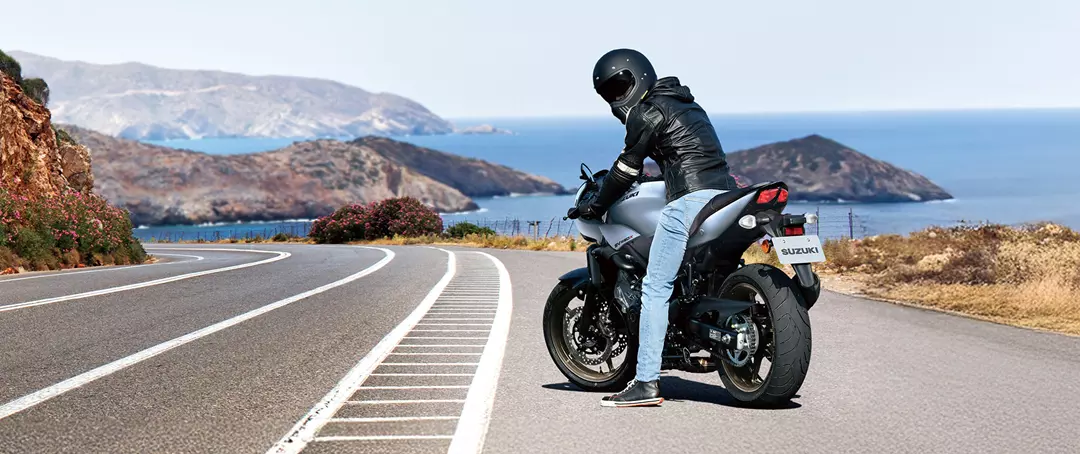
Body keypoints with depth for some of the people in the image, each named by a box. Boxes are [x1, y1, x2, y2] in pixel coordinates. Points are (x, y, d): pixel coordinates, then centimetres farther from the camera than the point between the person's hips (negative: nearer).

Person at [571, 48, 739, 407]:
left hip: (691, 200, -9)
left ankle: (647, 382, -12)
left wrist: (595, 206, 15)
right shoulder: (686, 105, 26)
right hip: (725, 193, 9)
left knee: (655, 287, -8)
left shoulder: (649, 112, 0)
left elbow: (628, 169, 2)